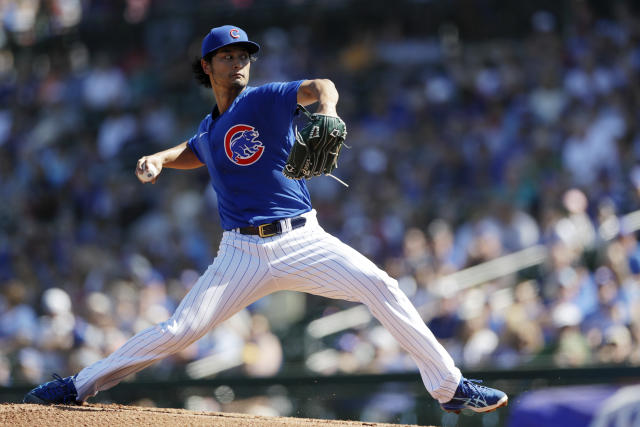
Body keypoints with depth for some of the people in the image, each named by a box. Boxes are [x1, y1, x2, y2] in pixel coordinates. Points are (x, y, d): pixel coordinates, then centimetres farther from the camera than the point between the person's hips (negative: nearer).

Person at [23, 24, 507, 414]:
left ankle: (450, 387, -14)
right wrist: (158, 159, 14)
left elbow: (321, 87, -18)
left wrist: (326, 115, -42)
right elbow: (191, 153, 37)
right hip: (243, 253, 3)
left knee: (381, 286, -20)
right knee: (179, 331, -6)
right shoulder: (208, 131, 14)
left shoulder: (263, 100, -2)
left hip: (302, 241, -3)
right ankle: (80, 386, 7)